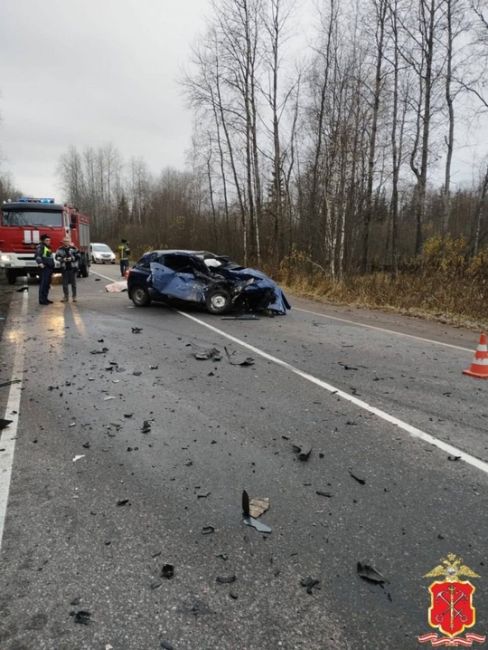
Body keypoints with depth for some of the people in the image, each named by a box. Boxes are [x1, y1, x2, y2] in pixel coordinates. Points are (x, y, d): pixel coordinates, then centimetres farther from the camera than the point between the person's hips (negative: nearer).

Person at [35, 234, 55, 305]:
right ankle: (42, 300, -9)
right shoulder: (40, 246, -6)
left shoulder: (48, 247, 23)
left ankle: (45, 298, 20)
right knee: (43, 283, -11)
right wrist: (40, 263, -35)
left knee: (47, 284, 12)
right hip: (44, 268, -10)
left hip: (49, 268, 10)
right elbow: (37, 255, -20)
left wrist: (52, 266, 28)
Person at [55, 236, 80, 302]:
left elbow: (78, 256, 0)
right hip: (64, 268, 2)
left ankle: (74, 296, 11)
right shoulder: (60, 249, 7)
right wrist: (63, 259, -11)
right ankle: (66, 297, 14)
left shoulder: (74, 248, 1)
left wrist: (72, 258, -14)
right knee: (65, 283, 4)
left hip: (72, 268, -2)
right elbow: (57, 257, 6)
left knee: (73, 283, 2)